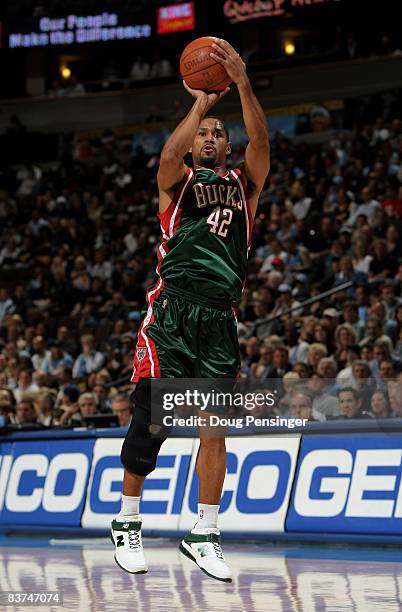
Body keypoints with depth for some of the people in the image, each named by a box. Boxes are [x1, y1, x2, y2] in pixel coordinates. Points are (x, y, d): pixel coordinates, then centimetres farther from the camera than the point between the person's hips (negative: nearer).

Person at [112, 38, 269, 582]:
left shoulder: (244, 184, 18)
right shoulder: (178, 182, 12)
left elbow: (260, 142, -1)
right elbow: (169, 154, -13)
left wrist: (242, 83, -12)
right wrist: (201, 102, -8)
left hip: (219, 317, 3)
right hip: (172, 309, -3)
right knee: (150, 417, -5)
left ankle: (203, 536, 7)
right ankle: (128, 522, 10)